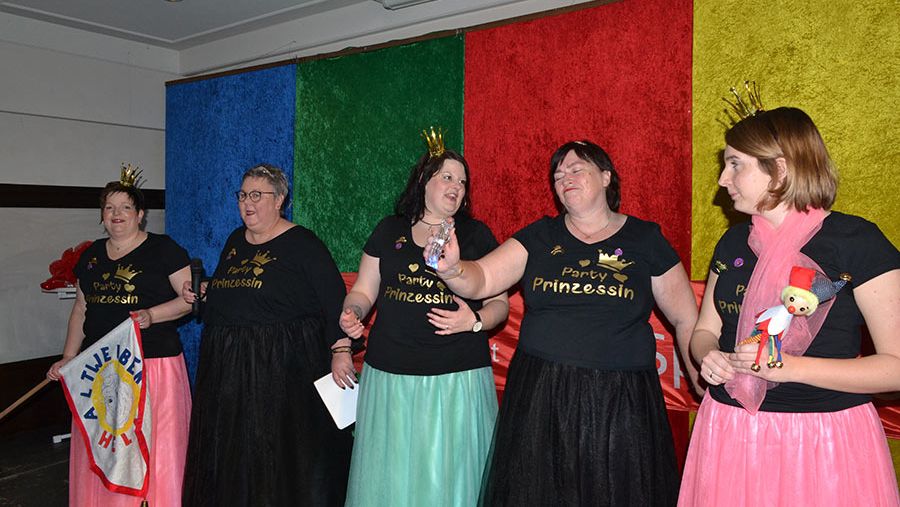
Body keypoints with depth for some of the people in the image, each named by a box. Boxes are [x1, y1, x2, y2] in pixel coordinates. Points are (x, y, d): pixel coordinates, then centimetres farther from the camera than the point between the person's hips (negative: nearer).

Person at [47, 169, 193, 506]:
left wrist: (151, 315, -22)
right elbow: (81, 309, 19)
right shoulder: (92, 255, 14)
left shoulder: (163, 249, -4)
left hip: (153, 363, -5)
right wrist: (68, 358, 13)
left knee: (152, 447, 0)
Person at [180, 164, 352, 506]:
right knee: (230, 452, 16)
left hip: (282, 364, -7)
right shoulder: (235, 241, 14)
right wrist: (201, 293, 8)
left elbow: (335, 300, -16)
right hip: (226, 365, 7)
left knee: (279, 456, 1)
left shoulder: (302, 244, -9)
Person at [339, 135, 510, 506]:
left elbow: (499, 302, 5)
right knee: (391, 475, 10)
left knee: (450, 475, 4)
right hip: (389, 376, 2)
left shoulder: (477, 234, 5)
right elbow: (363, 291, 14)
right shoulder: (389, 231, 10)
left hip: (458, 378, -1)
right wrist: (352, 313, -7)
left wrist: (475, 320, -15)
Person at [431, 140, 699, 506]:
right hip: (539, 397, 2)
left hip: (619, 405, -1)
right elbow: (481, 279, -5)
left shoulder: (646, 240, 1)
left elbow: (686, 322, 4)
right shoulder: (539, 237, 5)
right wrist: (452, 269, -26)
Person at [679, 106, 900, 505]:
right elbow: (705, 330, 14)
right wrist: (710, 356, -9)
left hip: (823, 440, -4)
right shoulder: (733, 242, 6)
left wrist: (791, 368, -22)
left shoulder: (856, 240, -10)